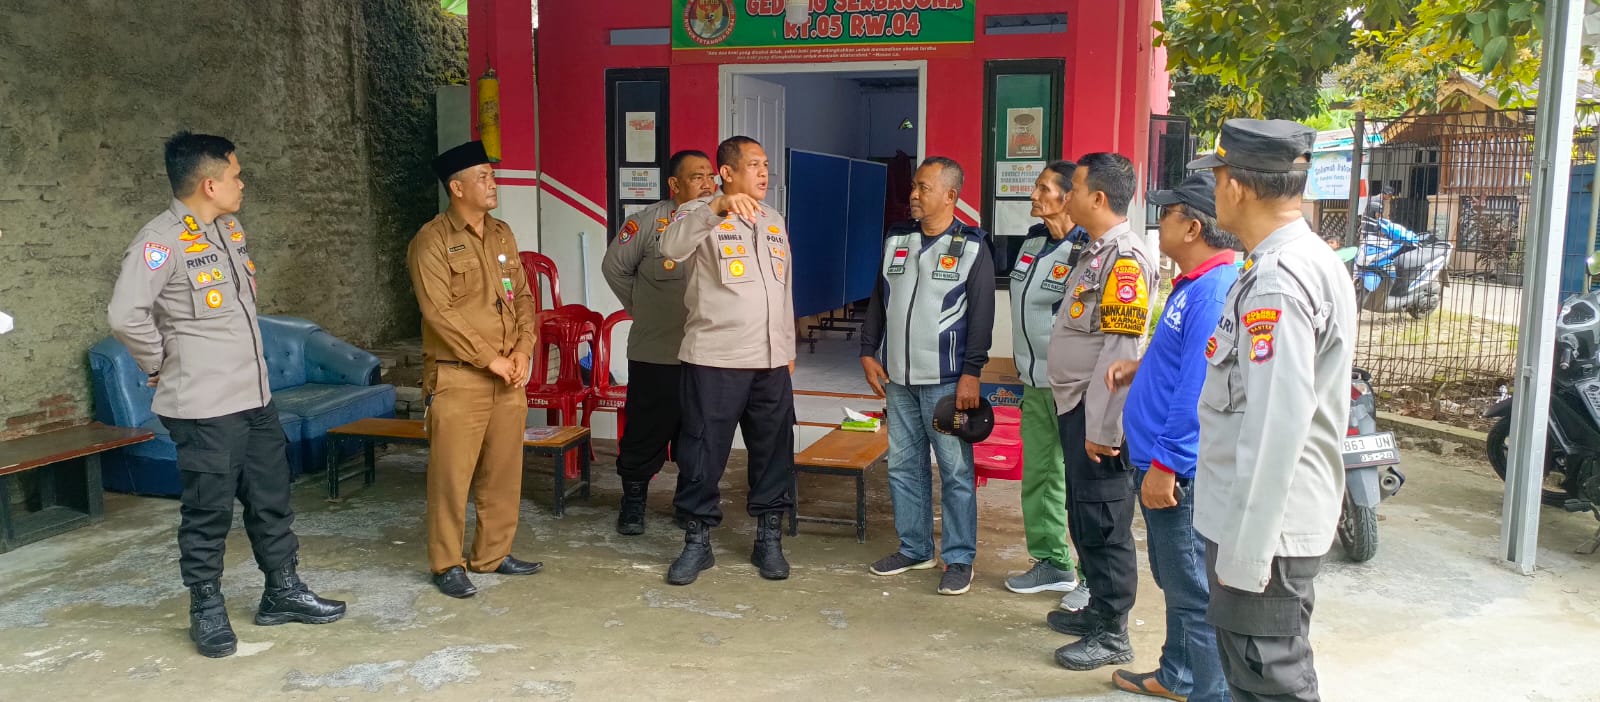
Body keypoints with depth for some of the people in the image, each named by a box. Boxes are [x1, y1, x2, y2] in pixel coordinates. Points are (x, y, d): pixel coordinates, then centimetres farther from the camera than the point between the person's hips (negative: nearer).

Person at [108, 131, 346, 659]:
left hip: (255, 397, 8)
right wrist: (161, 364, -11)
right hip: (204, 407, -8)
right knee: (209, 511, 4)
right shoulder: (161, 241, -16)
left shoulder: (230, 229, 10)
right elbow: (125, 314, -24)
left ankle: (283, 593, 28)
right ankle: (206, 610, 20)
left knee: (272, 500, 15)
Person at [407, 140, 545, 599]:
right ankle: (447, 564, 11)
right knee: (451, 474, -1)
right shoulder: (432, 241, -7)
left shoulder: (503, 235, 13)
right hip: (457, 377, -6)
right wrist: (490, 359, -14)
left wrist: (522, 351, -1)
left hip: (509, 376, 6)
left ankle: (493, 553, 23)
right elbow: (439, 313, -14)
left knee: (503, 471, 10)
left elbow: (523, 296, 14)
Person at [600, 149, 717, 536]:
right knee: (646, 432, 6)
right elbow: (614, 266, 4)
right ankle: (633, 502, 23)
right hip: (655, 355, -3)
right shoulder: (649, 222, -7)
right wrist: (642, 309, 8)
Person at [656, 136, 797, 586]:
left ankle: (769, 539, 24)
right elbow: (671, 247, -29)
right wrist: (718, 207, -41)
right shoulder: (700, 213, -6)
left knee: (774, 451, 10)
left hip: (771, 362, 5)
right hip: (714, 360, -5)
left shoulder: (775, 221, 14)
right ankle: (697, 542, 16)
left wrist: (788, 349, 19)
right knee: (703, 452, 2)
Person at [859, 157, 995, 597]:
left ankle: (959, 559, 9)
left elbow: (982, 315, -7)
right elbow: (878, 300, 16)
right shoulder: (896, 240, 11)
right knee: (903, 466, 11)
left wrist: (971, 372, -13)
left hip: (946, 380, -5)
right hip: (897, 378, 5)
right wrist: (868, 352, 8)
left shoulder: (972, 246, -3)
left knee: (955, 471, -1)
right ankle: (914, 548, 24)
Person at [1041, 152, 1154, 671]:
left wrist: (1102, 428, -22)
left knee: (1105, 525, 0)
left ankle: (1112, 635, 12)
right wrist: (1080, 417, 18)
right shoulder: (1095, 251, 14)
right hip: (1075, 406, 10)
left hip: (1097, 413, -10)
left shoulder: (1124, 257, -17)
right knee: (1084, 520, 18)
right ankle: (1098, 611, 32)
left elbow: (1122, 350, -22)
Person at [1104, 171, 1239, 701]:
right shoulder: (1194, 283, 12)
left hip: (1179, 469, -11)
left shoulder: (1214, 290, -21)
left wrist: (1165, 466, -23)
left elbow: (1200, 389, -25)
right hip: (1160, 459, 11)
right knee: (1175, 581, 23)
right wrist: (1140, 367, 10)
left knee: (1195, 593, 0)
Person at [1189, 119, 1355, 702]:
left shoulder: (1276, 283, -22)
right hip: (1293, 517, 10)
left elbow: (1274, 431, -26)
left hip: (1266, 527, -10)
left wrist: (1242, 553, -21)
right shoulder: (1312, 260, 10)